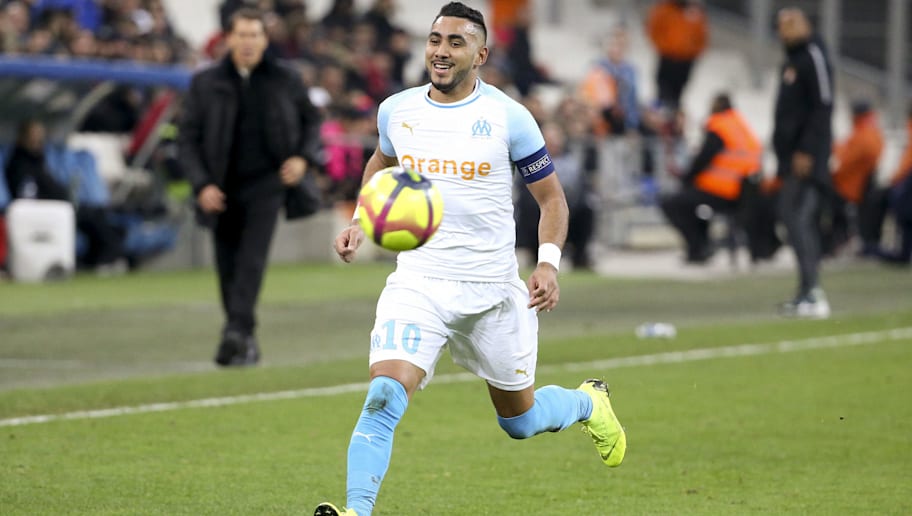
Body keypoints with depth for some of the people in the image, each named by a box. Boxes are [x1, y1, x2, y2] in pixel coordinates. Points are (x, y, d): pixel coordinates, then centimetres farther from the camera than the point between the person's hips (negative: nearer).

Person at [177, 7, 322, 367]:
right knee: (228, 267, 5)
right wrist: (202, 185, -8)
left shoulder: (285, 80, 3)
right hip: (224, 188, 2)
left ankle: (237, 332, -27)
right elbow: (187, 138, 4)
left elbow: (311, 120, 18)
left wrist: (304, 156, -1)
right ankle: (247, 341, 19)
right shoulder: (206, 83, 2)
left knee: (252, 258, -18)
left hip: (267, 182, -2)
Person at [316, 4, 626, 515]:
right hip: (417, 284, 1)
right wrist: (361, 223, 11)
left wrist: (549, 261, -14)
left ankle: (589, 402, 48)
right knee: (384, 395, -24)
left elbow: (551, 197, 2)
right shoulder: (396, 110, 2)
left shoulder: (508, 118, -8)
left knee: (520, 419, 16)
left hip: (492, 290, -1)